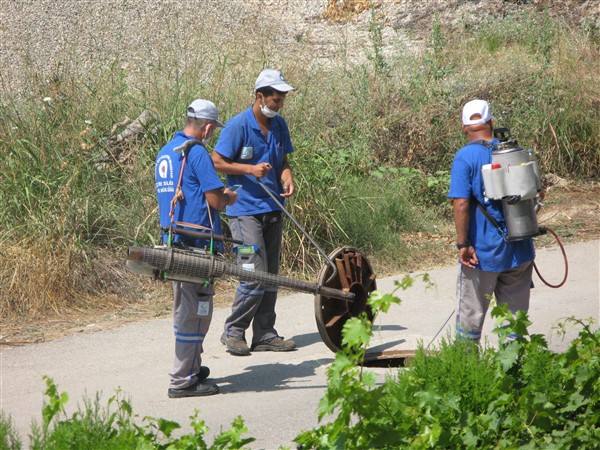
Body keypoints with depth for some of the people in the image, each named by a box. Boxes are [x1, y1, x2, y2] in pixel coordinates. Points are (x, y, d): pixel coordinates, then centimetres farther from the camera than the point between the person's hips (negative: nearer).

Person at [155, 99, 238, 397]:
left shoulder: (165, 153, 15)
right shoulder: (197, 152, -13)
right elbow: (215, 200, -17)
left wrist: (219, 196, 21)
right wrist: (230, 199, 5)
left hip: (173, 241, 9)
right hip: (197, 244, -9)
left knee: (184, 308, 19)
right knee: (195, 310, -4)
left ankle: (191, 369, 30)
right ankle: (183, 380, -3)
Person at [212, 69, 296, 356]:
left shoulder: (279, 125, 9)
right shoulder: (238, 125, -12)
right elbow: (217, 162, -10)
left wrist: (287, 177, -3)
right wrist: (251, 169, -19)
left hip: (272, 208, 7)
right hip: (245, 210, -7)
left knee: (270, 275, 9)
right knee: (255, 275, -12)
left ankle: (264, 334, 16)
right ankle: (233, 332, 2)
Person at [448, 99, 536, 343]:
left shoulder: (465, 157, -11)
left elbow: (461, 203, -20)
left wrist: (463, 244, -16)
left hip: (483, 250, -4)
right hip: (519, 249, 4)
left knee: (470, 314, 8)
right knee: (515, 313, 13)